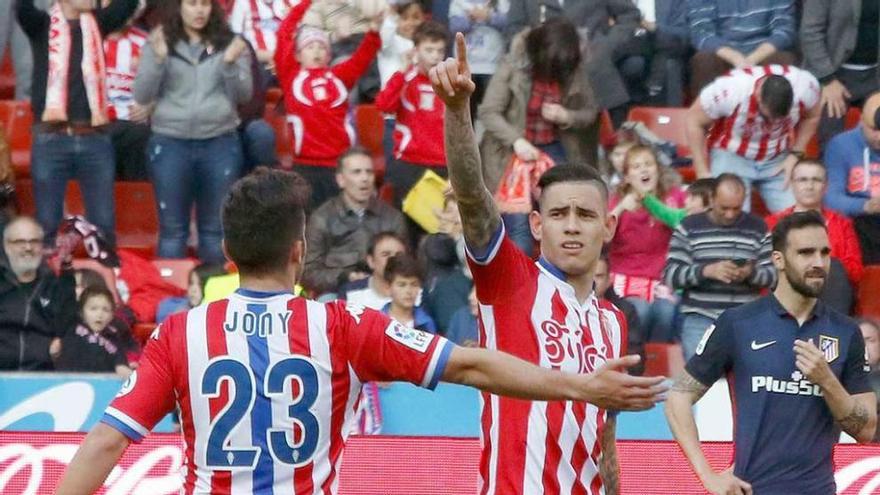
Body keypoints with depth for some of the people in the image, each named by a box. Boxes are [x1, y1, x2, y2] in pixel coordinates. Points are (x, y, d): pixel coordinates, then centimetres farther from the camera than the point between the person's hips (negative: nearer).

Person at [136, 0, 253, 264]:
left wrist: (231, 63, -16)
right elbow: (142, 96, -1)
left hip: (220, 143, 1)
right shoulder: (160, 44, 4)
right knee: (172, 229, 2)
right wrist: (158, 59, -16)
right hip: (170, 142, -1)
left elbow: (243, 96, 1)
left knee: (215, 229, 7)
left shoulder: (229, 44, 5)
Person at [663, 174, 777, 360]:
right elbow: (670, 274, -2)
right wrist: (706, 271, -17)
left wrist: (751, 273, -15)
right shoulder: (690, 227, 5)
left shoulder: (758, 228, 10)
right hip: (700, 319, -1)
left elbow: (774, 274, 6)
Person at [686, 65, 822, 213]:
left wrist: (795, 155, -8)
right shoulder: (729, 90, -31)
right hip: (732, 156, -3)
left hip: (778, 159, 3)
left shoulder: (806, 86, -23)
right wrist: (702, 172, -13)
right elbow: (694, 122, -15)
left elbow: (812, 117, 1)